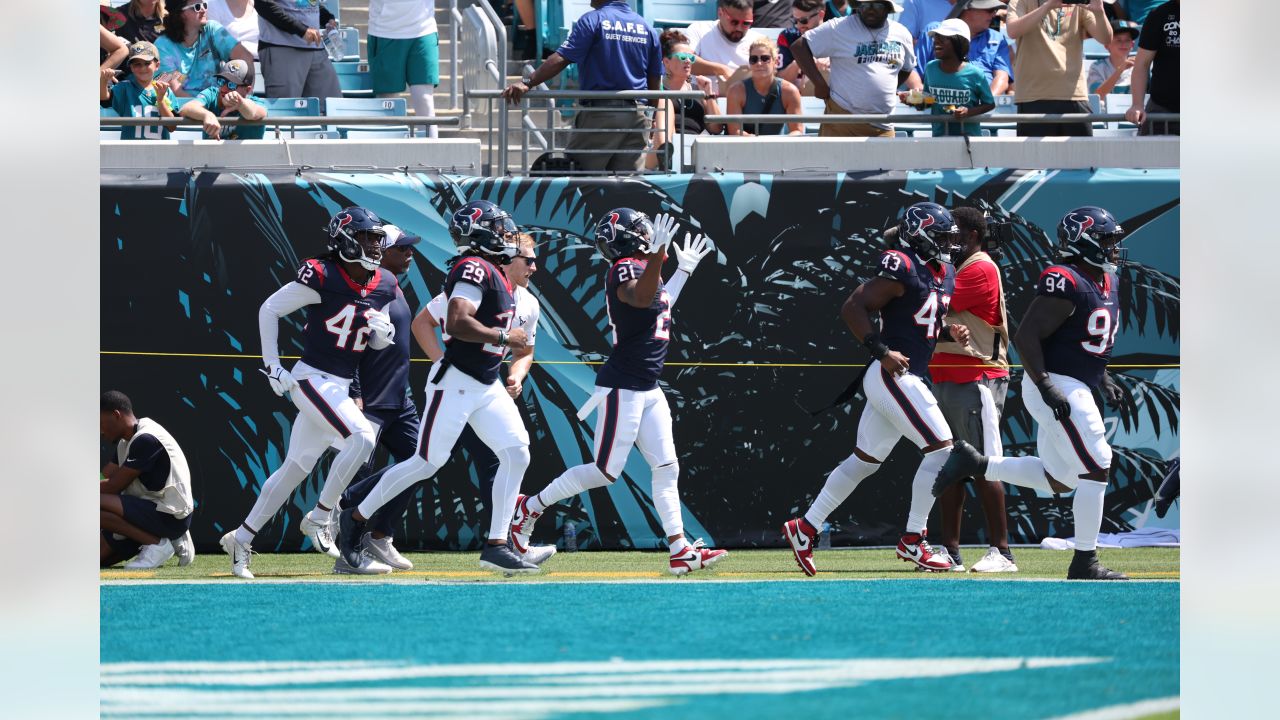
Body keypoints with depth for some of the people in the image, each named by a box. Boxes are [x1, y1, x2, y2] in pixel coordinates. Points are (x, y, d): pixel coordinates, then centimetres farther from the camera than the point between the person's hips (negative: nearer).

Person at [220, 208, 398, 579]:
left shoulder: (384, 286, 5)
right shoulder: (322, 277, -15)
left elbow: (378, 342, 16)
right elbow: (269, 309, -6)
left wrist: (384, 332, -8)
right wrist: (272, 364, -8)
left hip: (341, 387, 7)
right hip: (312, 378, -7)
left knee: (297, 466, 10)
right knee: (361, 437, -24)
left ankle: (241, 539, 19)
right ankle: (319, 518, -11)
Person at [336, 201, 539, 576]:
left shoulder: (494, 275, 14)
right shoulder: (474, 269, -16)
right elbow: (457, 323, -29)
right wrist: (504, 337, -21)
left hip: (486, 386, 9)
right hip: (455, 383, -9)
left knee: (516, 453, -2)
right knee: (427, 462, -5)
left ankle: (496, 546, 0)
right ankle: (355, 519, 10)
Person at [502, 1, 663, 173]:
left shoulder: (593, 20, -5)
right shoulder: (646, 28, 10)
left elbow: (561, 59, -16)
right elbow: (655, 82, 12)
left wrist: (527, 82, -20)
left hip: (601, 114, -5)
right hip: (636, 117, 5)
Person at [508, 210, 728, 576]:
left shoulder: (642, 267, 13)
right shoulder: (626, 268, -15)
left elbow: (658, 308, 30)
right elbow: (641, 298, -39)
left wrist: (684, 270, 29)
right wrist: (657, 254, -51)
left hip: (648, 390, 10)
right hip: (622, 388, -10)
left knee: (666, 468, 5)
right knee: (606, 471, -6)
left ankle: (680, 550, 5)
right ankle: (531, 507, 8)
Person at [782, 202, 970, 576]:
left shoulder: (945, 274, 13)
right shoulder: (903, 270, -15)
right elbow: (853, 308, -18)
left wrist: (951, 334, 4)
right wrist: (882, 351, -24)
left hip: (907, 378, 10)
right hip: (892, 376, -10)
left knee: (864, 460, 13)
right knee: (941, 448, -11)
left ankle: (805, 529, 20)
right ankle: (913, 541, -5)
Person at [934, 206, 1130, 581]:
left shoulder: (1106, 282, 13)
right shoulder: (1066, 284, -18)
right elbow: (1026, 336, -21)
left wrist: (1103, 380, 16)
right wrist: (1047, 387, -26)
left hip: (1075, 388, 10)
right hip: (1058, 387, -10)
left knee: (1057, 478, 14)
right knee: (1095, 469, -8)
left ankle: (974, 463, 19)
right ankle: (1085, 563, -2)